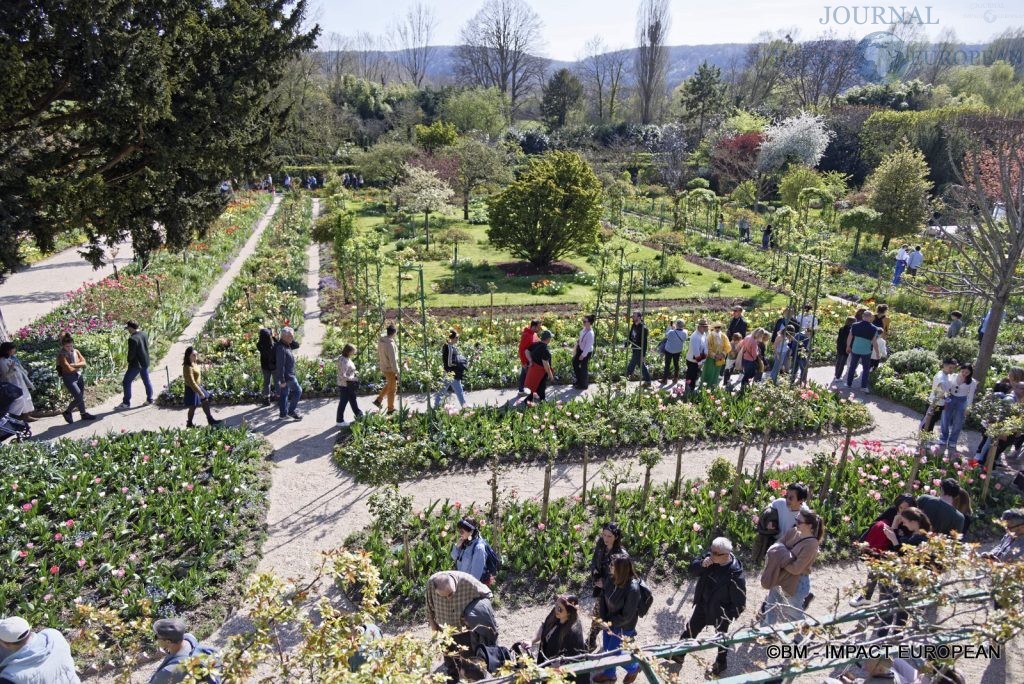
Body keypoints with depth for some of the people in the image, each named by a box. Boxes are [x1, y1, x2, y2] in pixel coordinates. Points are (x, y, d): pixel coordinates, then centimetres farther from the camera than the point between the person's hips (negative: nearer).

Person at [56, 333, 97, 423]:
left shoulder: (76, 351, 4)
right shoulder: (61, 355, -15)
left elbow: (83, 362, -3)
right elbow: (69, 369, -21)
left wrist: (74, 365, -18)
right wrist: (79, 366, -6)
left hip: (78, 376, 6)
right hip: (69, 378, -6)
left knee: (82, 397, 14)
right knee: (79, 398, -11)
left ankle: (84, 413, 28)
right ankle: (67, 412, 10)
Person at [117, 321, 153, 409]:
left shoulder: (132, 339, -23)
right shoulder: (145, 334, 1)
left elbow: (131, 353, -20)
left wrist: (129, 361, -1)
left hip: (136, 364, -8)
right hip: (145, 362, 8)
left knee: (126, 382, 4)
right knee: (146, 381, 17)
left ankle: (126, 403, 8)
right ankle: (149, 399, 26)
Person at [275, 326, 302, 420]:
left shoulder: (287, 345, 6)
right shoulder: (281, 348, -25)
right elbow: (280, 365, -26)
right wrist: (282, 380, -24)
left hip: (289, 374, 10)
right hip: (287, 376, -10)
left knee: (284, 394, 16)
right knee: (297, 390, 0)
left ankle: (284, 414, 25)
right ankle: (291, 411, 9)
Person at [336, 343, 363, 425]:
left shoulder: (345, 358, 2)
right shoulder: (344, 362, -27)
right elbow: (343, 376, -30)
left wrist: (354, 373, 3)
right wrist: (354, 379, -21)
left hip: (349, 385, 10)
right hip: (345, 385, -10)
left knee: (353, 399, 23)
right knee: (343, 402, 4)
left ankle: (358, 414, 39)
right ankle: (339, 420, 18)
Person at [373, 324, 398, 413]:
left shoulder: (380, 341, -3)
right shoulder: (390, 344, -28)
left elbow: (378, 354, 9)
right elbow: (393, 360, -26)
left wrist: (379, 363, 23)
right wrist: (397, 373, -19)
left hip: (383, 367, 8)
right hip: (390, 369, -8)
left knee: (389, 384, 29)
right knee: (392, 389, 8)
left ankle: (378, 400, 28)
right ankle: (390, 409, 19)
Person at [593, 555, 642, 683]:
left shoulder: (632, 589, -34)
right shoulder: (613, 579, -15)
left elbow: (627, 616, -24)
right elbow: (603, 597, -1)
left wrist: (610, 623, -16)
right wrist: (604, 618, -8)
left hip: (623, 627, -6)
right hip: (610, 622, 6)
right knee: (606, 649, 22)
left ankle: (634, 668, 37)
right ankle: (609, 674, 48)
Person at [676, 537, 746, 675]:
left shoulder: (736, 575, -34)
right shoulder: (711, 556, -19)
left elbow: (740, 603, -22)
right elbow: (693, 569, -7)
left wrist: (727, 617, -21)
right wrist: (702, 564, -28)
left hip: (721, 612, -5)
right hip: (702, 605, 5)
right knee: (691, 628, 22)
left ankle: (721, 663, 50)